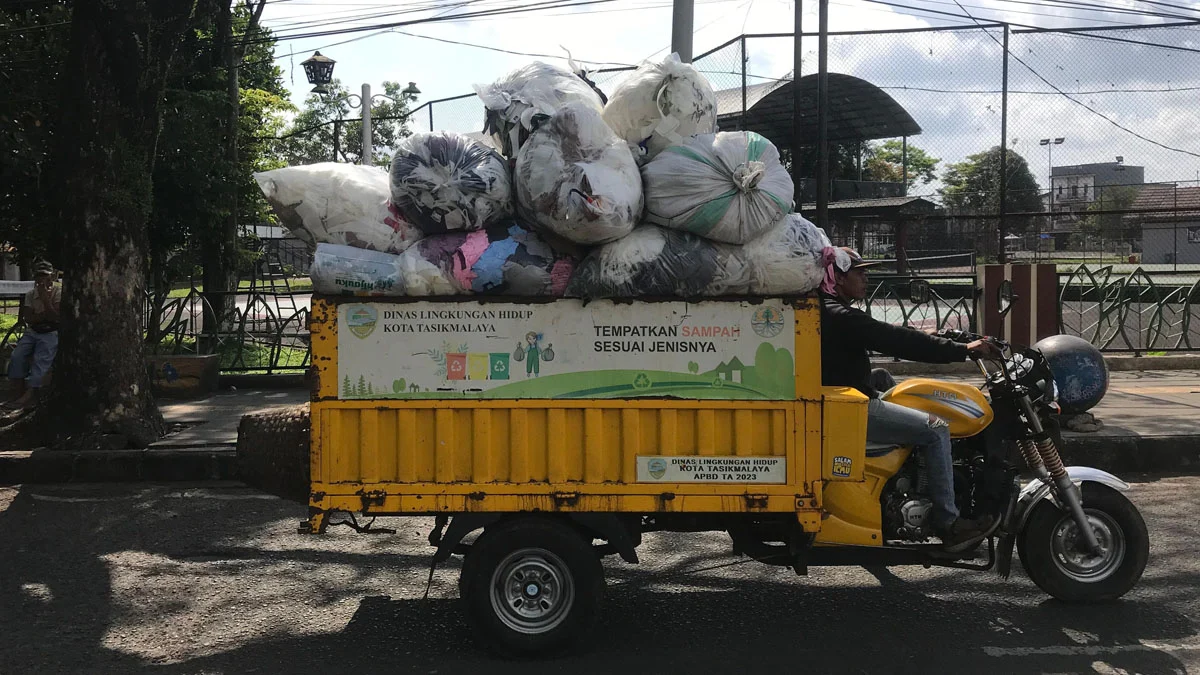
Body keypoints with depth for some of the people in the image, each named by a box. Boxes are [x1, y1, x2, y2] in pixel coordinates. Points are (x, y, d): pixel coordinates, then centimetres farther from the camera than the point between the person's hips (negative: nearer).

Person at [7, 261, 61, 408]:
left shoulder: (59, 292, -3)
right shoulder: (30, 295, 12)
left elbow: (55, 317, -13)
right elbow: (28, 319, 1)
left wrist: (45, 298, -17)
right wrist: (46, 315, -12)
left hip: (51, 333, -5)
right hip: (32, 332, 5)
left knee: (40, 359, -27)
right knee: (17, 356, -18)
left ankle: (30, 395, -33)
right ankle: (21, 392, -17)